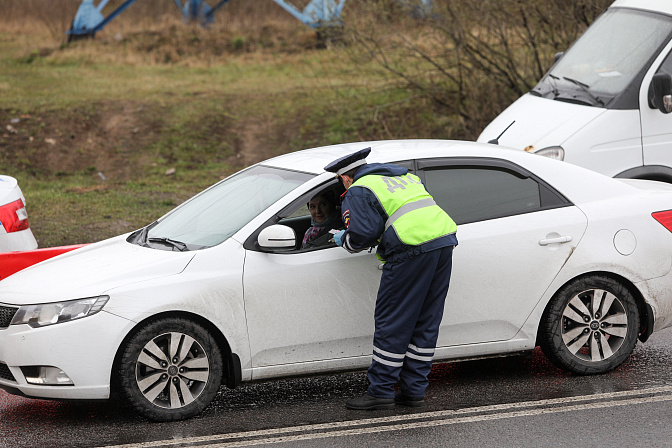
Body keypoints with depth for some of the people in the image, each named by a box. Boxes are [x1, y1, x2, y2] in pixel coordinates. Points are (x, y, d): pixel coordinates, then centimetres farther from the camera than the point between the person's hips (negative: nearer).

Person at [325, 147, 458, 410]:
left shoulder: (358, 192, 2)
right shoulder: (406, 176, 27)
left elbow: (362, 235, -8)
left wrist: (343, 239, 13)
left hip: (412, 250, -8)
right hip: (444, 241, 8)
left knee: (392, 323, 0)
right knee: (425, 323, 13)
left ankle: (381, 392, 3)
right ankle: (414, 391, 16)